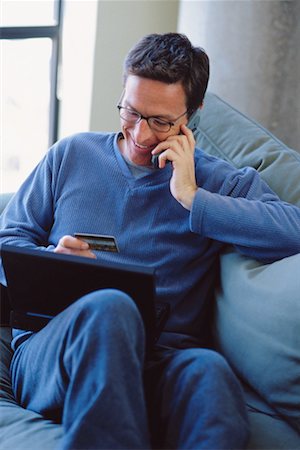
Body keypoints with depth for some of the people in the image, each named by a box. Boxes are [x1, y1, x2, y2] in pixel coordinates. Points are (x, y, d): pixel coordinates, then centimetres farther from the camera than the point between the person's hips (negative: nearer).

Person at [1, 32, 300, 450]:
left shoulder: (222, 183, 11)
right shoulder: (72, 154, 18)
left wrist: (192, 197, -8)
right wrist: (49, 261, -4)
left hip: (161, 365, -2)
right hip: (49, 353, 2)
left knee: (208, 370, -38)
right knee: (109, 307, -35)